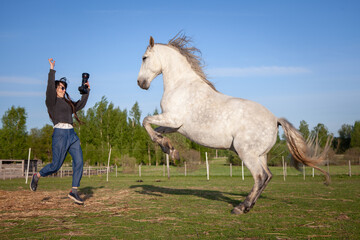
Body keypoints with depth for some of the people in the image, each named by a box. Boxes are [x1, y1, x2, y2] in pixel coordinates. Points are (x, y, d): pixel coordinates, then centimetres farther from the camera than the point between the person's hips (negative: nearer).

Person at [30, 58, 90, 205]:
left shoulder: (67, 103, 23)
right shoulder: (52, 101, 2)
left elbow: (80, 105, 34)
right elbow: (50, 88, -15)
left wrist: (87, 91, 30)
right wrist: (52, 70, -18)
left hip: (72, 135, 7)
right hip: (60, 133, -7)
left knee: (79, 162, -6)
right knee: (56, 165, -6)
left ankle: (74, 191, -2)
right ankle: (37, 176, 22)